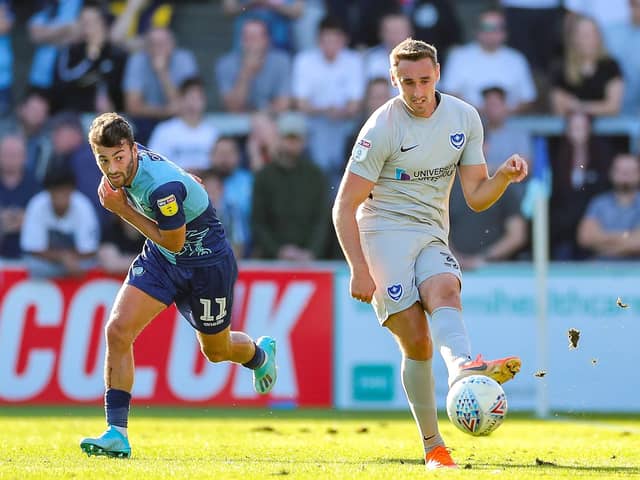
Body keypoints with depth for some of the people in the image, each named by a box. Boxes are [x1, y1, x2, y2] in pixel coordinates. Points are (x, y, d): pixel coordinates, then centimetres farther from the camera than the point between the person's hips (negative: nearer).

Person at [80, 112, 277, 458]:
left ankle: (260, 354, 54)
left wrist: (123, 210, -22)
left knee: (216, 351, 16)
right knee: (117, 331, -13)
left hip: (206, 263, -6)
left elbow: (173, 241, -24)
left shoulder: (162, 187, -38)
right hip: (160, 259, 6)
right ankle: (116, 435, -10)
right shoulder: (126, 165, -13)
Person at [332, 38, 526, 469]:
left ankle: (463, 367, -61)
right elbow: (345, 206, -9)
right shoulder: (382, 128, -9)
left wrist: (504, 176, -14)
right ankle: (434, 447, -17)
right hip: (384, 233, -3)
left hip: (432, 237, 3)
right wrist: (359, 269, -16)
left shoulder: (464, 118, 5)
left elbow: (476, 197, 7)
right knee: (416, 341, -17)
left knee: (445, 292, -31)